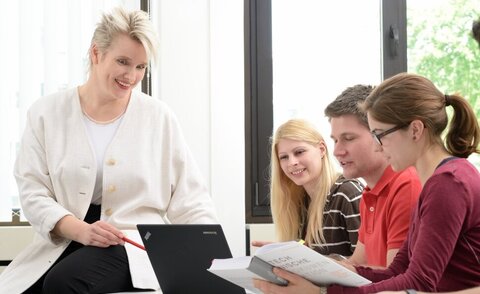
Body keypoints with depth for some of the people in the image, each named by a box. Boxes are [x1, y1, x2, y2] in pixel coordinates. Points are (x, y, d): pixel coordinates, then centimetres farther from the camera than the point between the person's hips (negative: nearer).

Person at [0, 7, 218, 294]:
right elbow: (34, 193, -1)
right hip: (63, 244, 2)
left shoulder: (159, 118, 4)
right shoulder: (47, 114, 4)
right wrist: (81, 230, -19)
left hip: (137, 247, -2)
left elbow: (190, 199, 4)